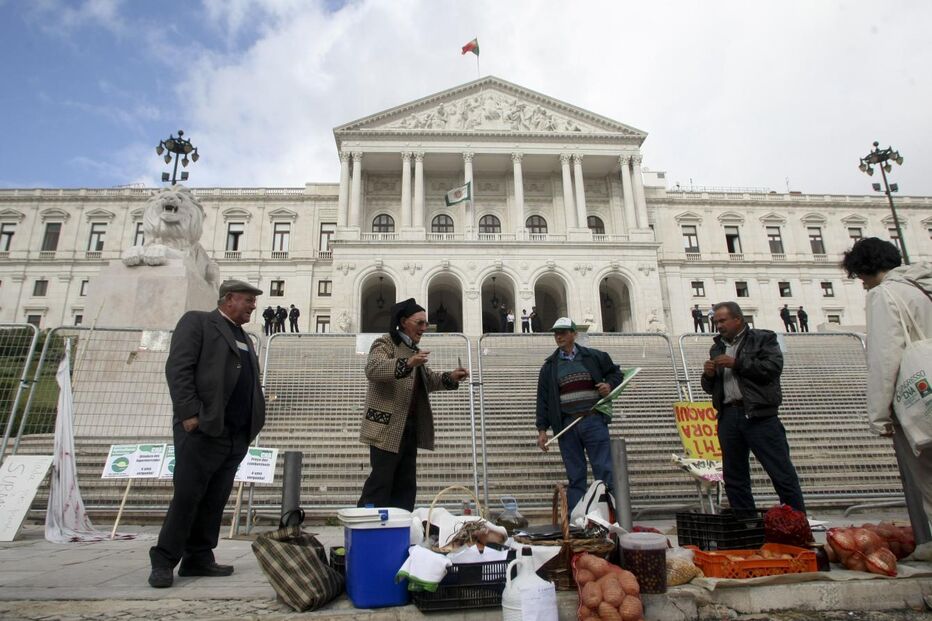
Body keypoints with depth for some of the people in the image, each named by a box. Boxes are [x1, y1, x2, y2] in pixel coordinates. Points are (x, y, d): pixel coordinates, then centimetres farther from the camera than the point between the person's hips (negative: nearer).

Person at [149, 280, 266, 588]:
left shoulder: (244, 338, 22)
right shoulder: (197, 321, 0)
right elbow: (177, 368, -10)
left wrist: (252, 424, 10)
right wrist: (189, 412, -17)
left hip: (236, 435, 7)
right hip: (202, 430, -7)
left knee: (215, 501, 10)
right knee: (187, 497, -2)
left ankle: (199, 559, 19)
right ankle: (164, 561, 11)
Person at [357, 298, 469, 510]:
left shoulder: (413, 349, 20)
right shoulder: (385, 343, -7)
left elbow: (427, 380, 26)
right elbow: (372, 369, -26)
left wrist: (450, 378, 7)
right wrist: (407, 363, -40)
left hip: (410, 427, 9)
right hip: (388, 427, -9)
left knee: (406, 483, 11)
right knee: (381, 479, -6)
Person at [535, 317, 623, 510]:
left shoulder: (594, 357, 9)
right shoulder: (549, 366, 11)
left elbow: (616, 372, 21)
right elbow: (543, 399, 9)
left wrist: (610, 385, -2)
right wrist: (542, 429, 3)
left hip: (594, 421, -1)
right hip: (566, 425, 1)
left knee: (604, 470, -2)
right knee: (575, 476, 5)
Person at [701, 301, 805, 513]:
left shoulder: (763, 339, 6)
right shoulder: (717, 348, 21)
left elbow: (774, 367, -11)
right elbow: (710, 387, 25)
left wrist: (736, 363, -11)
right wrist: (708, 375, 3)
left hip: (758, 415, -5)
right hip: (728, 416, 6)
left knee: (782, 472, -4)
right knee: (734, 477, 8)